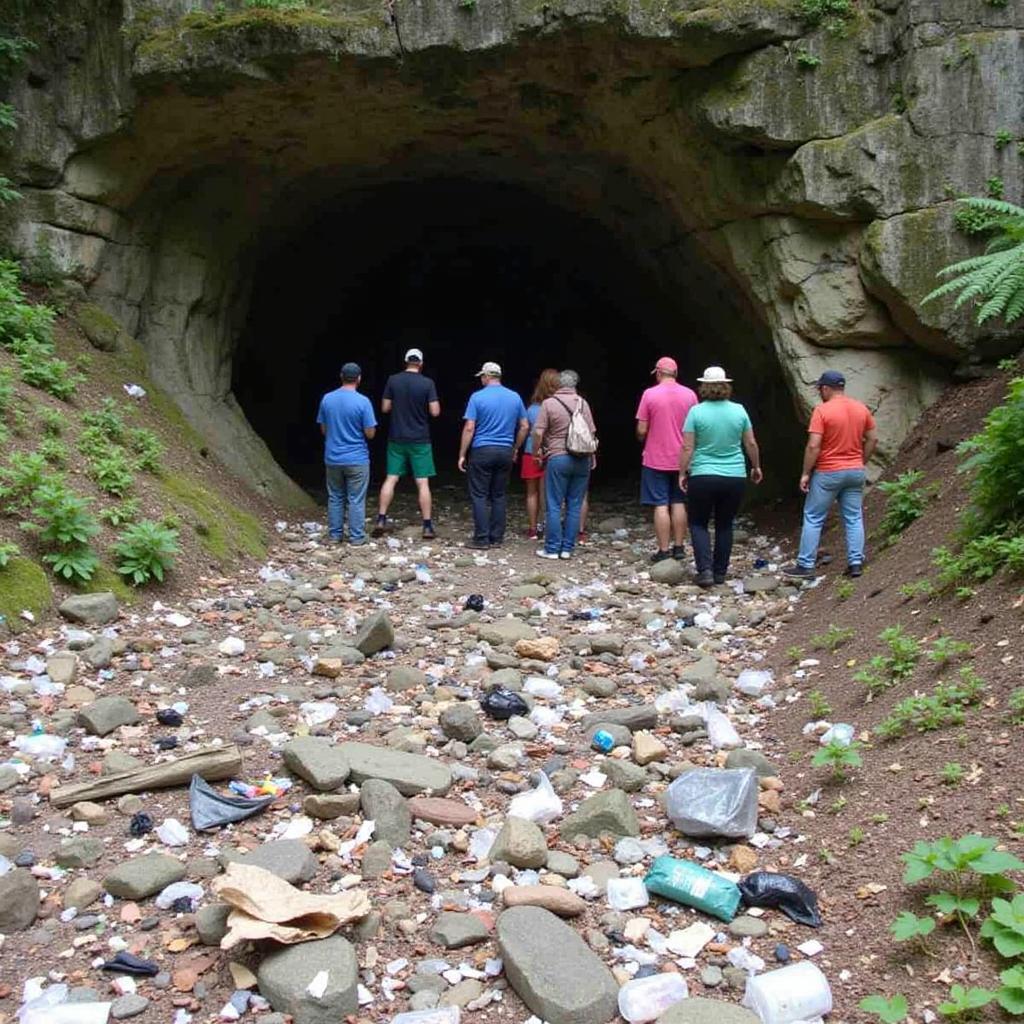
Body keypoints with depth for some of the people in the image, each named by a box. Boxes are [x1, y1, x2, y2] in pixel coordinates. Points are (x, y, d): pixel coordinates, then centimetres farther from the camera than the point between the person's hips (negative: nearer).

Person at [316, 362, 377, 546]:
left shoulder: (327, 399, -1)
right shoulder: (363, 401, -14)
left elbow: (323, 429, 8)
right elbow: (370, 433, -11)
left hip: (332, 459, 4)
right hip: (357, 459, -4)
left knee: (335, 498, 14)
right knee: (356, 500, 3)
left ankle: (335, 534, 19)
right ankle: (356, 537, 7)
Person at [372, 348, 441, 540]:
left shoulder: (393, 380, -2)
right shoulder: (427, 383, -8)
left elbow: (385, 408, 2)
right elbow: (435, 412, -9)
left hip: (396, 439, 2)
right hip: (420, 441, -2)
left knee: (390, 479, 8)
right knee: (422, 483, 1)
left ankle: (381, 520, 4)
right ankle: (427, 526, 3)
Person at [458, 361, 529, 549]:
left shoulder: (477, 397, -7)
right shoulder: (515, 397, 6)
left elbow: (469, 428, -10)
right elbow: (524, 426, 9)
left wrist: (462, 455, -4)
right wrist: (515, 449, 20)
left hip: (482, 451, -4)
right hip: (505, 451, 4)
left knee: (479, 496, 1)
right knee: (500, 496, 10)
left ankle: (481, 539, -2)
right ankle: (497, 538, 11)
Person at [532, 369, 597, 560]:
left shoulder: (549, 403, -5)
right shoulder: (583, 403, 5)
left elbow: (538, 432, -10)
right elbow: (592, 433, 7)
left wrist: (536, 451, 7)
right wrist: (592, 457, 18)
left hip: (558, 458, -3)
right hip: (582, 460, 3)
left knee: (554, 506, 3)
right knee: (575, 506, 8)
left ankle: (552, 549, 4)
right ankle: (568, 548, 10)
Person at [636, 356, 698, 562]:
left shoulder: (650, 394, -10)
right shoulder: (690, 395, 0)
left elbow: (641, 431, -9)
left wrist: (642, 439, 13)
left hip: (656, 460, -3)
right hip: (681, 460, 3)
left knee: (661, 506, -1)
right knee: (679, 503, 12)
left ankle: (663, 551, 0)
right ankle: (678, 547, 16)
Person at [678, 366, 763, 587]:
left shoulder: (696, 411, -9)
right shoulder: (739, 410, 0)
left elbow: (687, 448, -9)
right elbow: (751, 444, 7)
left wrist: (682, 473, 2)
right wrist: (756, 467, 21)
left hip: (703, 477, -3)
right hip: (735, 478, 3)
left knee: (698, 523, 10)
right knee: (725, 525, 15)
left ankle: (705, 570, -5)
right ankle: (720, 573, 19)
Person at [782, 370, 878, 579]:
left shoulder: (822, 410, -14)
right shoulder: (862, 408, 4)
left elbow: (813, 446, -17)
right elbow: (873, 439, 8)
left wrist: (806, 473, -10)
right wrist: (860, 462, 17)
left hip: (827, 473, -5)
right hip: (855, 472, 5)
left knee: (813, 519, 4)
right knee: (854, 519, 10)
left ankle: (805, 565, 6)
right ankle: (856, 563, 9)